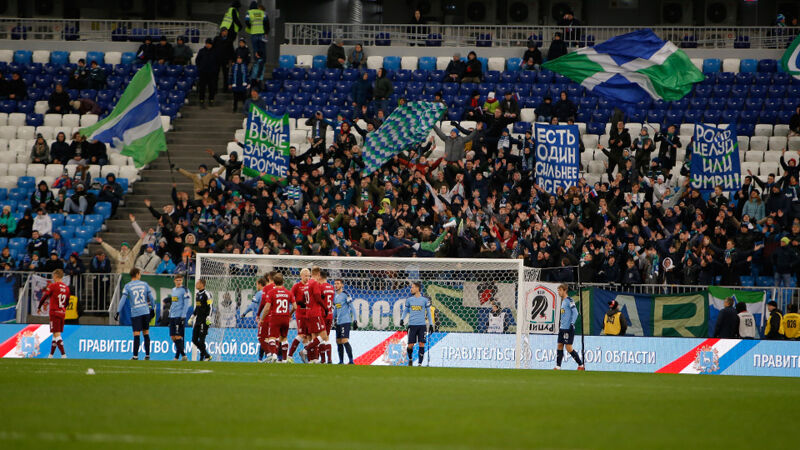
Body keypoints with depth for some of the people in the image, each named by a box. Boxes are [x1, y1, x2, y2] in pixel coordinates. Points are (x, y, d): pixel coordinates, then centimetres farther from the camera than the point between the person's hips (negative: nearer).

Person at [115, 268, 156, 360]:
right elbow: (151, 298, 10)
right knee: (146, 333, 9)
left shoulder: (128, 286, 0)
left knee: (136, 335, -5)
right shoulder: (144, 284, 8)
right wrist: (152, 309, 21)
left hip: (135, 313, -3)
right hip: (146, 312, 3)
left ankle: (135, 356, -7)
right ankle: (147, 355, 11)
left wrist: (118, 312, -6)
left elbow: (123, 300, -7)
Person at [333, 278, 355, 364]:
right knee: (338, 342, 7)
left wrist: (354, 321, -12)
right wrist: (332, 320, 24)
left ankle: (351, 361, -13)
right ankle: (341, 361, 13)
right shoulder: (335, 296, 15)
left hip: (345, 321, -8)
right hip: (338, 322, 8)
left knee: (344, 341, -15)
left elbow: (352, 308, -8)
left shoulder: (345, 295, -8)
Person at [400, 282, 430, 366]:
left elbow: (428, 312, 10)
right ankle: (410, 359, 24)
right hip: (412, 325, 1)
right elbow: (405, 310, 18)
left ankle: (420, 363, 0)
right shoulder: (409, 300, 9)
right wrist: (402, 319, 1)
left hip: (422, 325, -1)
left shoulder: (425, 300, 3)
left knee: (421, 344, -7)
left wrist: (431, 324, 8)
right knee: (410, 345, -4)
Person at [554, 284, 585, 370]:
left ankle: (581, 365, 1)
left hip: (568, 328, -9)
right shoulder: (563, 301, 16)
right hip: (562, 328, 9)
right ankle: (558, 367, 5)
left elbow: (575, 313, -17)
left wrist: (572, 323, -22)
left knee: (569, 348, -9)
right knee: (559, 346, 5)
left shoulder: (569, 301, -11)